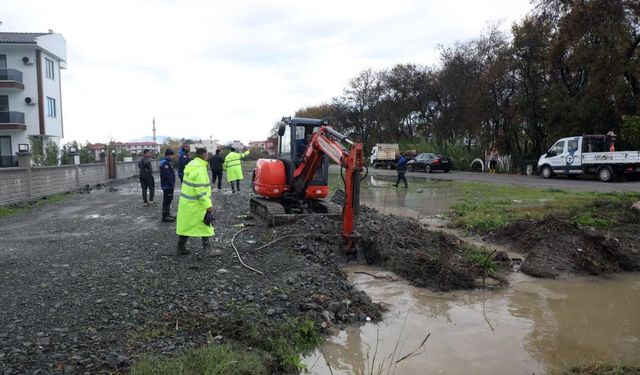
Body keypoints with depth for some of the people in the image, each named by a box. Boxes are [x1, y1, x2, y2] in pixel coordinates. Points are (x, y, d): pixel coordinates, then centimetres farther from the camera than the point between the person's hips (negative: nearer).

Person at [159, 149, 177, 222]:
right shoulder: (165, 162, -18)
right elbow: (166, 175, -26)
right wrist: (171, 183, -21)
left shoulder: (168, 161, 15)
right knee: (166, 201, -4)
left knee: (168, 200, 17)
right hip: (167, 185, -11)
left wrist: (172, 183, 17)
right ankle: (165, 216, 1)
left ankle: (167, 215, 27)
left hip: (169, 185, 11)